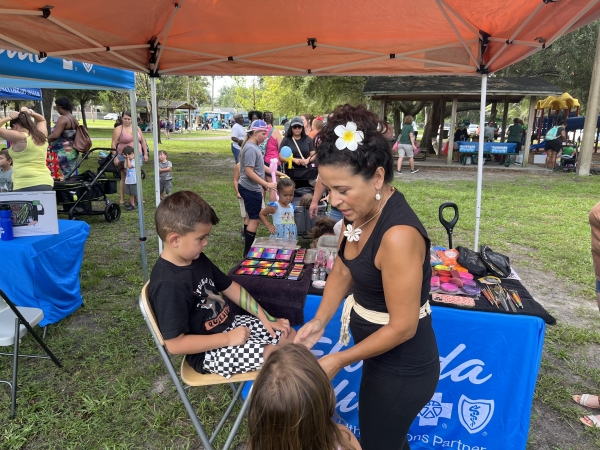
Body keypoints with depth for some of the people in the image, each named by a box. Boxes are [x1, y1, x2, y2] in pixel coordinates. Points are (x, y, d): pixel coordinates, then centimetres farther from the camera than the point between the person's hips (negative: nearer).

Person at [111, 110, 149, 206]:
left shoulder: (137, 128, 11)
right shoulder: (118, 129, -2)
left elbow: (143, 141, 15)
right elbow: (113, 144, -6)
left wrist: (145, 154, 8)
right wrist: (115, 157, -13)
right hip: (124, 157, -4)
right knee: (124, 178, -1)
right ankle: (122, 200, 4)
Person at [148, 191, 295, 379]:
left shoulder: (198, 259, 0)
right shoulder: (168, 285, -27)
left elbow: (229, 287, 9)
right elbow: (175, 344, -26)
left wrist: (266, 318, 2)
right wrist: (228, 339, -22)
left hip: (231, 322, 9)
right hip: (208, 352, -8)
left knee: (289, 335, 3)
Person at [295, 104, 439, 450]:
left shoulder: (398, 234, -33)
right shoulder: (360, 211, -7)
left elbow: (402, 327, -27)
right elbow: (343, 269, 5)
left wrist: (339, 361, -18)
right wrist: (320, 321, -7)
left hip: (402, 371, -8)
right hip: (383, 357, 8)